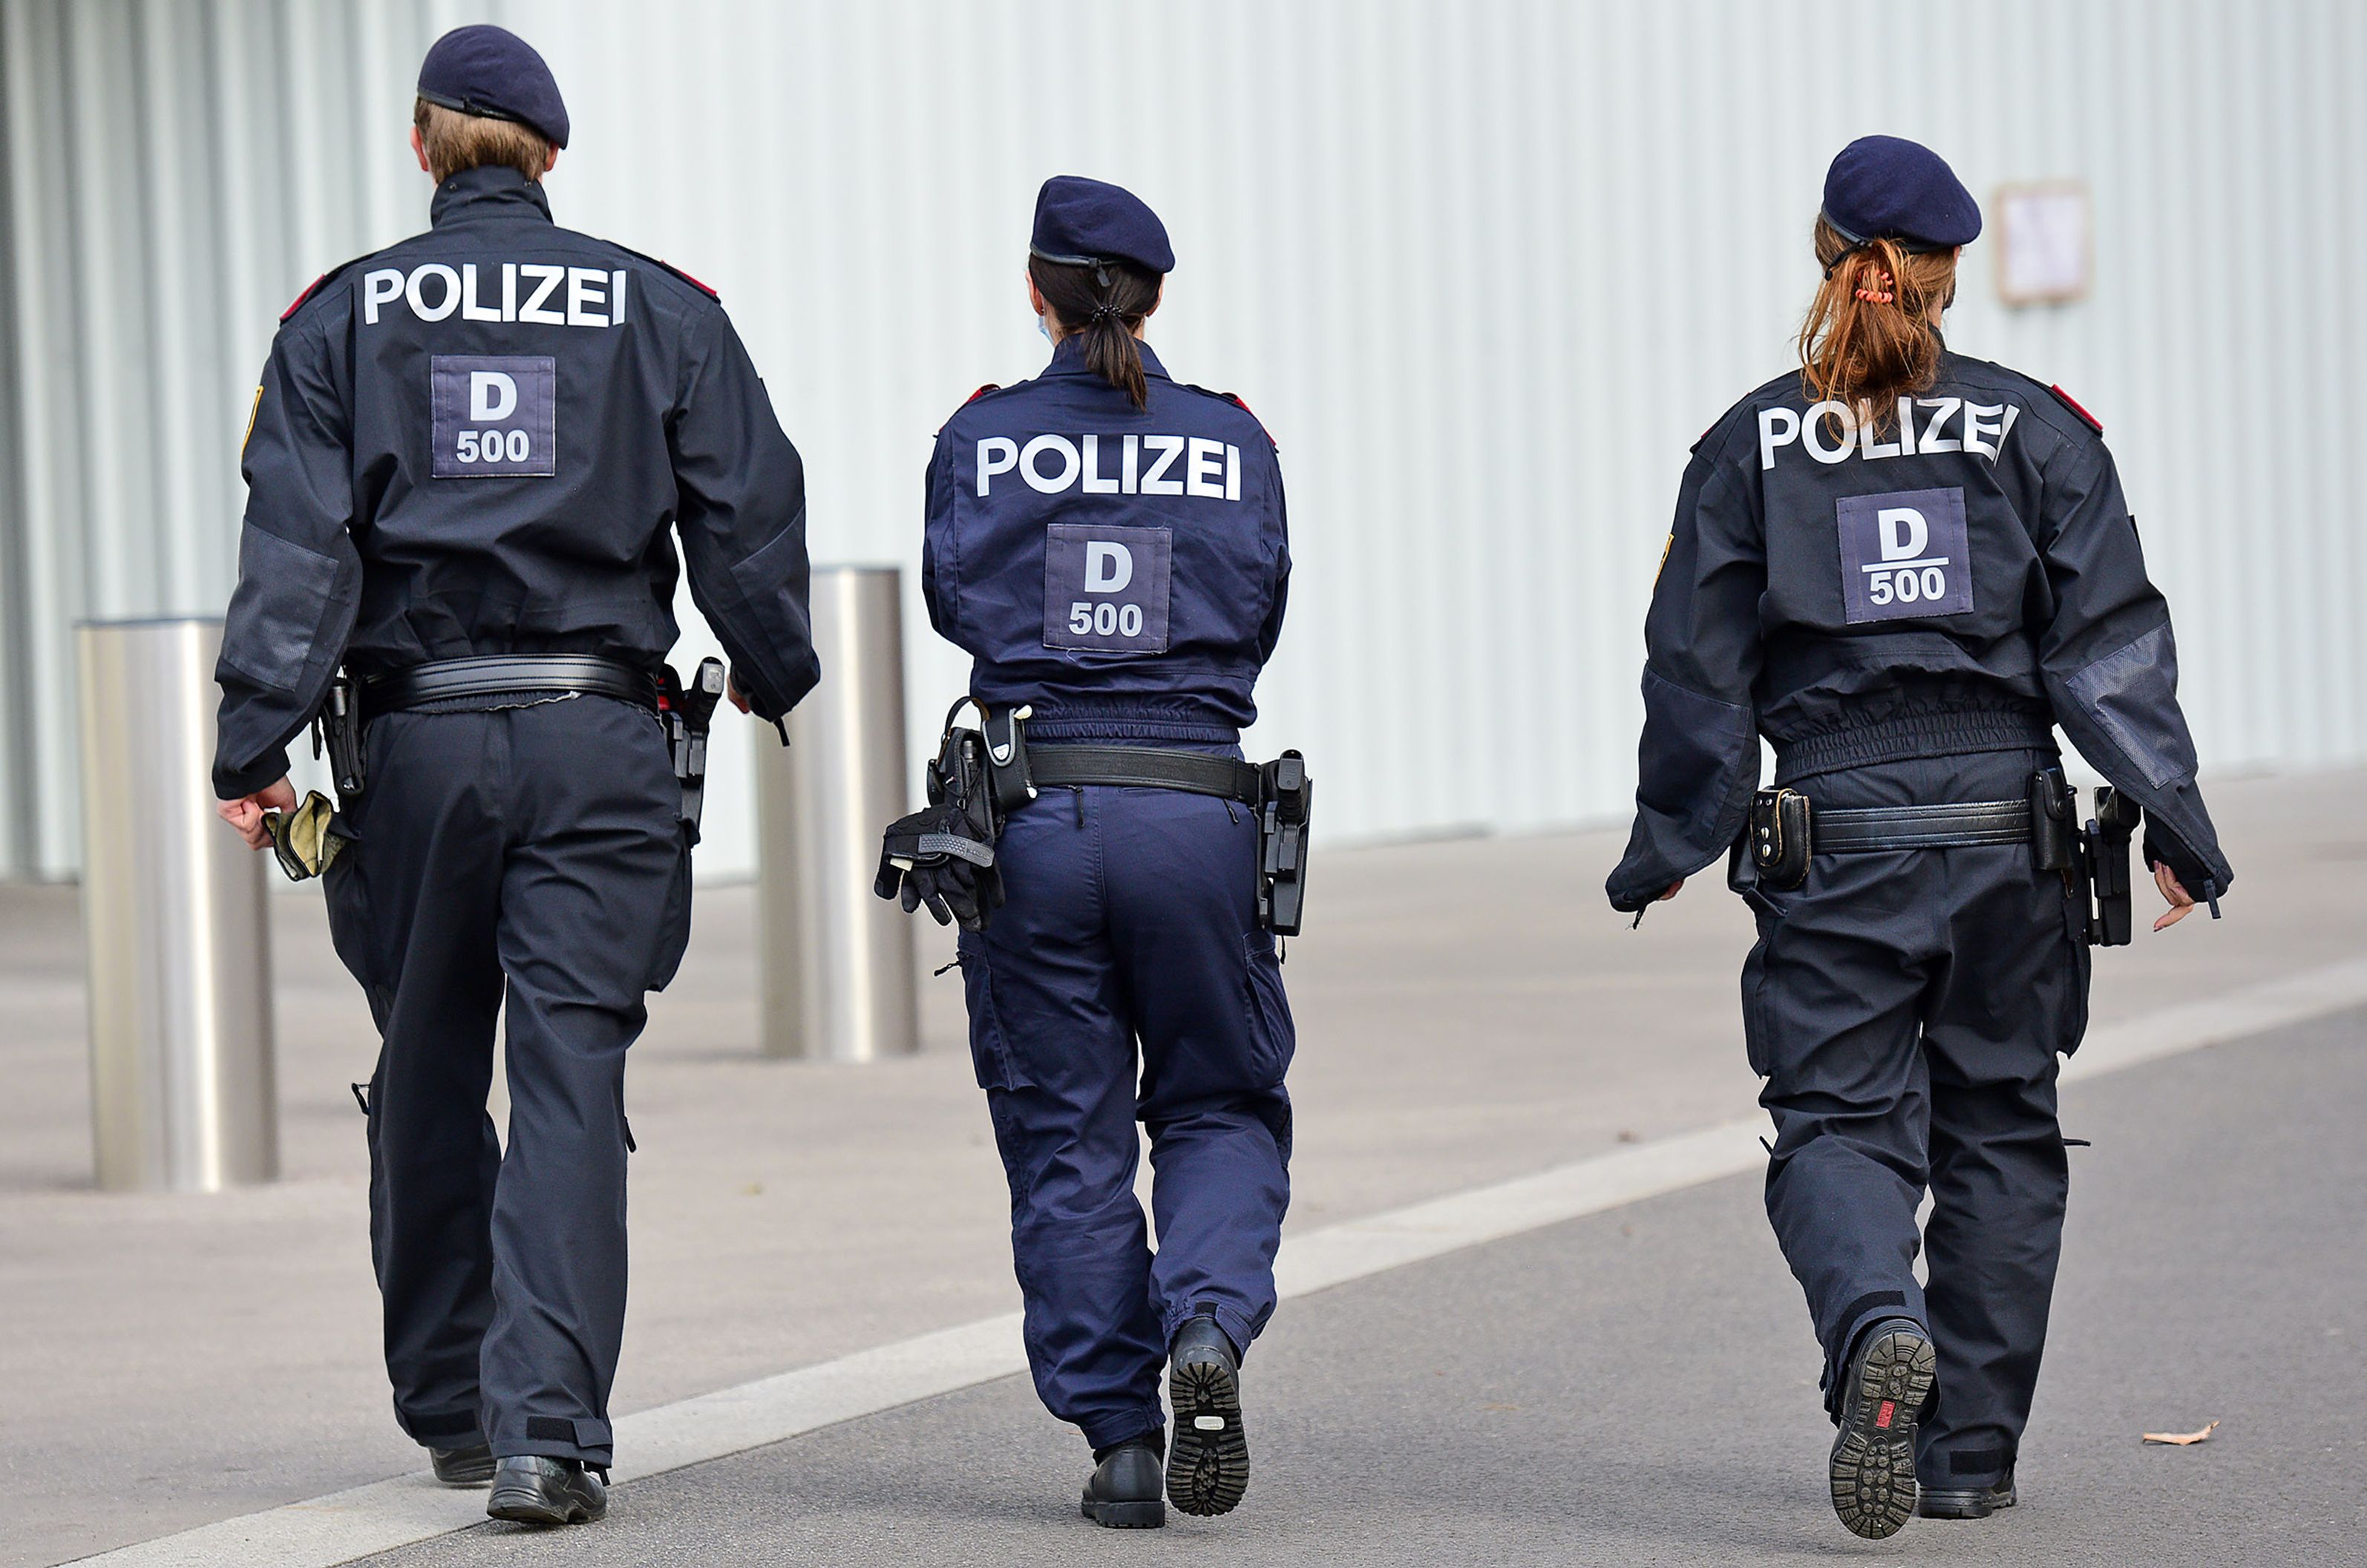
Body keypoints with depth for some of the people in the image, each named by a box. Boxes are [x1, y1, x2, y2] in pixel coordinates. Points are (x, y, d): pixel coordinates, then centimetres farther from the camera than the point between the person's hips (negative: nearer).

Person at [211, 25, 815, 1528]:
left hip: (416, 733, 1)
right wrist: (775, 676, 21)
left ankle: (452, 1405, 25)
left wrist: (254, 751, -7)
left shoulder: (341, 318, 5)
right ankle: (550, 1429, -14)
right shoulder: (663, 312, 6)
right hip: (602, 736, -1)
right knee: (571, 1082, -3)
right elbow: (752, 518, 5)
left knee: (429, 1079, 15)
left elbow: (296, 544, -4)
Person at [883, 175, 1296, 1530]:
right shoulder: (1234, 442, 4)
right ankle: (1210, 1323, -15)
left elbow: (953, 601, 10)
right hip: (1201, 812, 0)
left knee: (1067, 1136, 8)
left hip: (1031, 810, 0)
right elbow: (1262, 616, 8)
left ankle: (1118, 1436, 5)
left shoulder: (982, 440, 3)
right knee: (1223, 1104, 13)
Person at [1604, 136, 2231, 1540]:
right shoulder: (2038, 429, 2)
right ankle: (1971, 1452, 15)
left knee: (1839, 1122, 3)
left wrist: (1669, 843, 13)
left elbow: (1697, 664, 3)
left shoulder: (1753, 444, 2)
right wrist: (2174, 822, 1)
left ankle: (1878, 1328, -29)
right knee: (1999, 1132, 13)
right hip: (2010, 827, 1)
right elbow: (2112, 643, -2)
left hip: (1832, 842, -1)